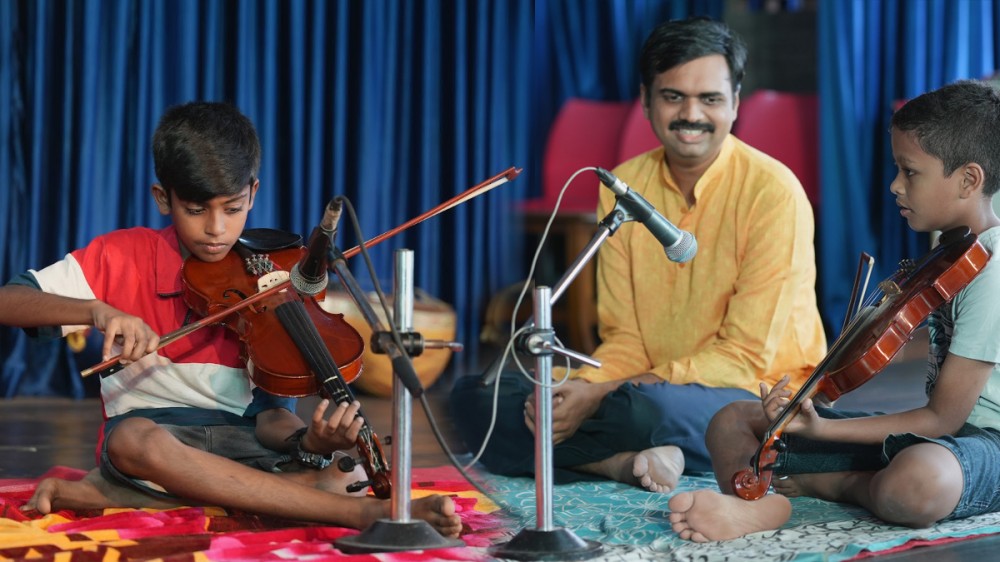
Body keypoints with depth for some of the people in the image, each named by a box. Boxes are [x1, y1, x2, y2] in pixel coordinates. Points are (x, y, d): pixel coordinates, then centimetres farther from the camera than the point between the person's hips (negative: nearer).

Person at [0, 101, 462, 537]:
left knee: (345, 475, -27)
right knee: (133, 439, -39)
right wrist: (96, 309, -28)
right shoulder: (124, 257, -2)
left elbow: (270, 411, -4)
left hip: (239, 439, 2)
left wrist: (308, 443, -28)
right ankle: (363, 514, -40)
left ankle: (116, 493, -24)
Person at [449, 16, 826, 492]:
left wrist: (601, 396, -22)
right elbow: (626, 339, 6)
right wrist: (583, 387, -18)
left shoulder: (771, 191, -13)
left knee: (649, 407, -39)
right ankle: (624, 461, -20)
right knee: (474, 395, -9)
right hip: (646, 389, 6)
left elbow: (747, 357, -16)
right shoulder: (622, 189, 5)